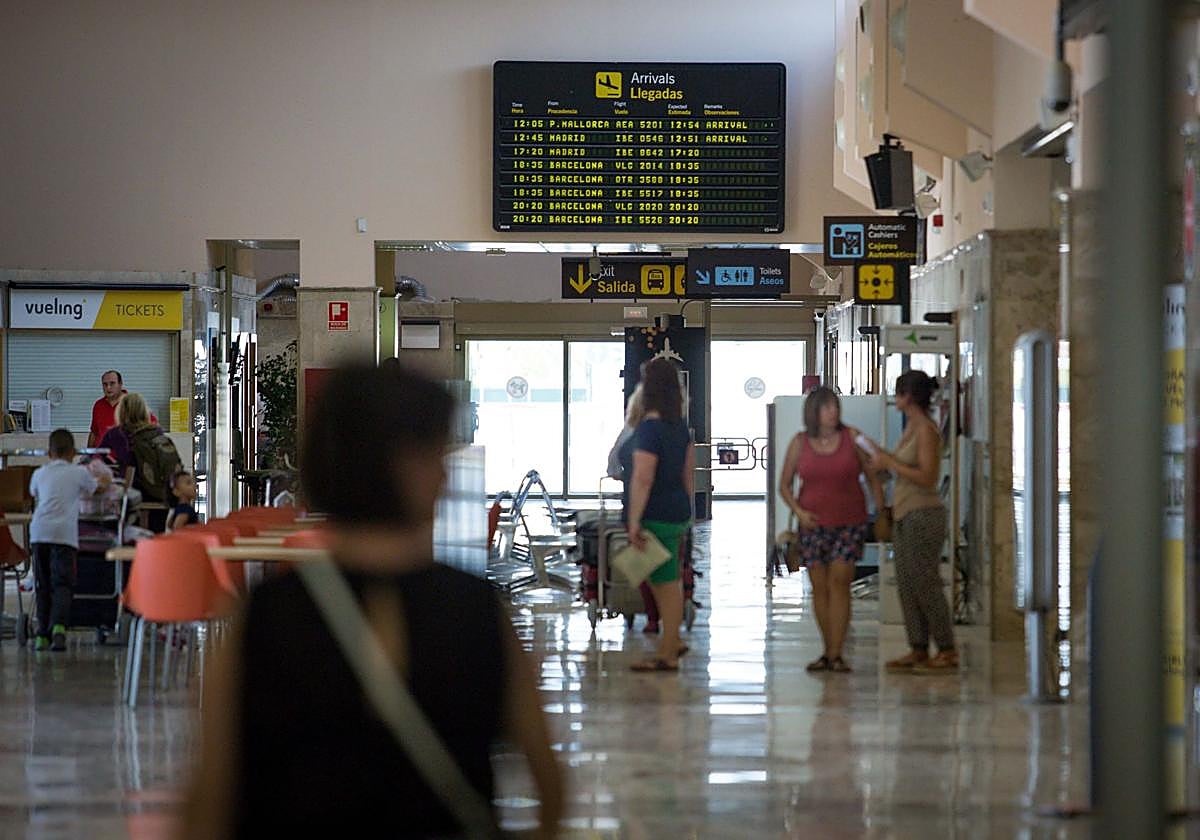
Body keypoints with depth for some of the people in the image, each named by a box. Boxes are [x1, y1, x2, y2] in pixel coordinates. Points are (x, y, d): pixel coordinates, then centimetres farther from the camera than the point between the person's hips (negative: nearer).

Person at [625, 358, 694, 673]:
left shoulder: (648, 429, -18)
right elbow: (689, 472, 16)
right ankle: (673, 641, 26)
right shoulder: (679, 427, 9)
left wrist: (634, 521, -20)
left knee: (667, 584, -2)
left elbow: (642, 479, -22)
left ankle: (668, 656, 5)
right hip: (678, 512, 9)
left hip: (657, 516, -9)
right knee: (664, 581, 20)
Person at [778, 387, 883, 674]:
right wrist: (798, 511, -7)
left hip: (849, 522, -2)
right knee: (820, 587, 2)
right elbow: (784, 485, 9)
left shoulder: (852, 437, 0)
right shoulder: (800, 443, 3)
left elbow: (873, 477, 5)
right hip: (813, 523, 2)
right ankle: (827, 652, 12)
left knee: (839, 581, -12)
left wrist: (881, 511, -2)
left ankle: (836, 654, -14)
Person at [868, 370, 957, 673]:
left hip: (924, 515, -10)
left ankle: (947, 652, -4)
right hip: (906, 515, 10)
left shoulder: (926, 430, -14)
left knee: (925, 584, -8)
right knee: (907, 584, 7)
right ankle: (918, 651, 10)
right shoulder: (911, 428, 14)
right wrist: (885, 459, 15)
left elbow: (927, 477, -19)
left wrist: (891, 463, -15)